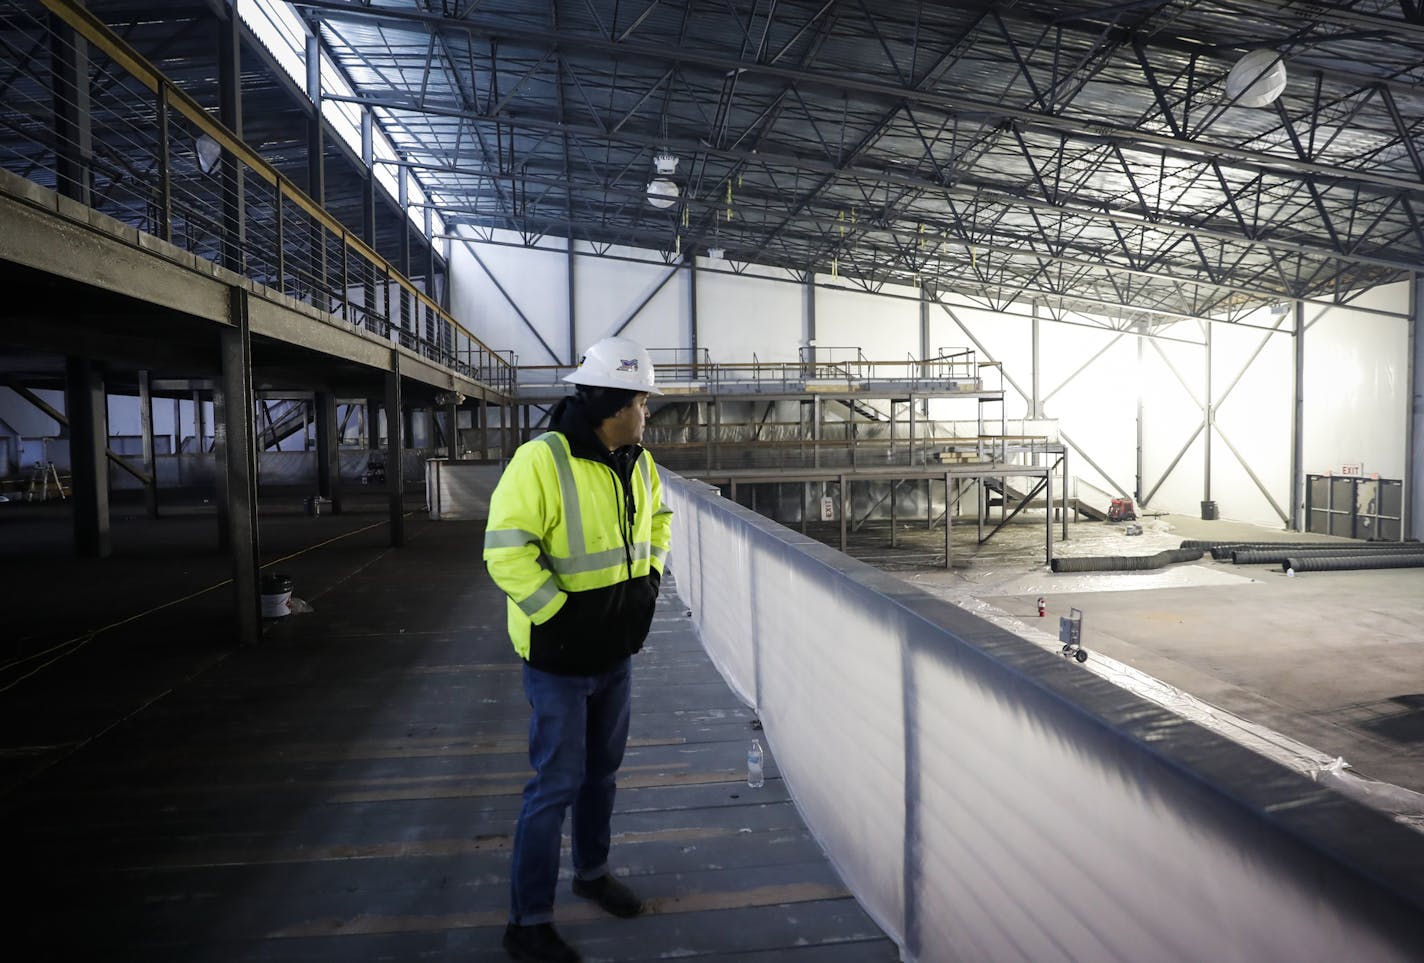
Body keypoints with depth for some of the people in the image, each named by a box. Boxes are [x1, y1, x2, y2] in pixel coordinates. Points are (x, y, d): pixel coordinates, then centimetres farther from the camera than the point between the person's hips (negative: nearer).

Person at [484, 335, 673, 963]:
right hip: (559, 655, -7)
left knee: (602, 771, 21)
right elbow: (505, 551, -24)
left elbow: (657, 519, 21)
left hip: (617, 650, 7)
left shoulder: (638, 463, 3)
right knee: (557, 784, 0)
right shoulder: (541, 461, -22)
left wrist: (650, 577, 8)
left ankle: (592, 871, 44)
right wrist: (561, 614, -22)